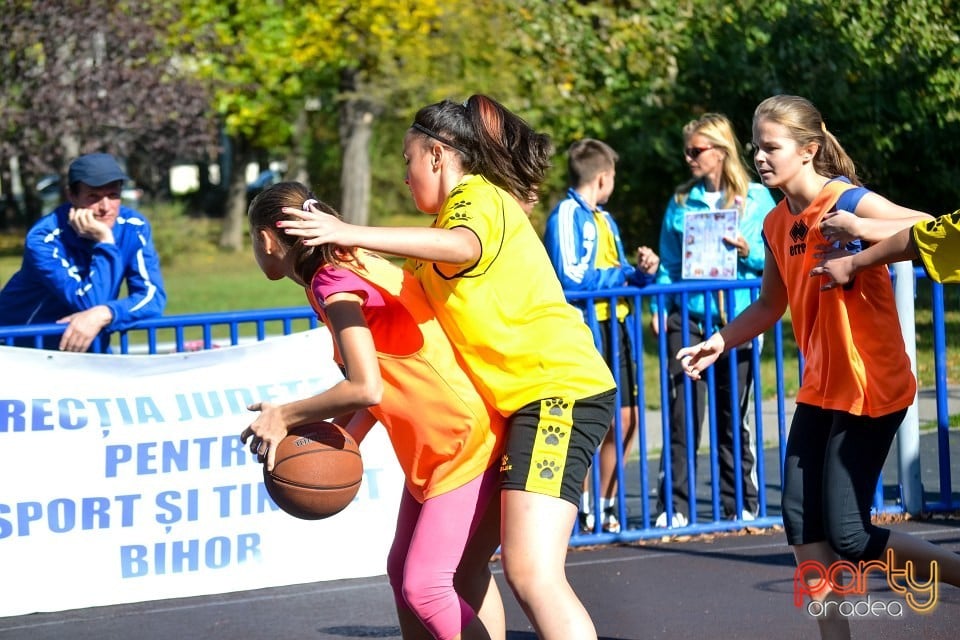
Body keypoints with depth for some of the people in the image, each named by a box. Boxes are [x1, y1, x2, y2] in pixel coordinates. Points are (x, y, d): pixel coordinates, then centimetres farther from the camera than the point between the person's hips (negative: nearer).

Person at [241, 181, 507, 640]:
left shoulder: (333, 282, -16)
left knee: (425, 587, -14)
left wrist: (285, 417, -13)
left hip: (470, 439, -10)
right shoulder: (352, 268, 13)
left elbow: (366, 389, -26)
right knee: (404, 571, 14)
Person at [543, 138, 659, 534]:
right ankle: (582, 510, 0)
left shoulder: (604, 219, 20)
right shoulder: (566, 215, -9)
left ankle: (605, 507, 20)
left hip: (615, 326, 9)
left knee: (625, 420, 10)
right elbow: (572, 278, -20)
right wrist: (625, 272, -9)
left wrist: (643, 271, 0)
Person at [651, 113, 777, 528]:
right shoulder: (680, 202, 9)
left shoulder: (757, 198, 4)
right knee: (682, 414, -6)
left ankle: (741, 506, 16)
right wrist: (658, 307, -3)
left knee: (733, 418, 7)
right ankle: (674, 507, -2)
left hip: (738, 321, -1)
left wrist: (748, 252, -15)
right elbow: (669, 263, 9)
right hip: (688, 319, 1)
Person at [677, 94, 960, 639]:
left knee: (848, 535, -9)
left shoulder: (850, 203, -15)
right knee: (801, 521, 1)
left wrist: (860, 230, -35)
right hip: (821, 389, 8)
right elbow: (770, 306, 20)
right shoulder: (778, 224, 8)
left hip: (870, 387, -8)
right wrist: (718, 343, 8)